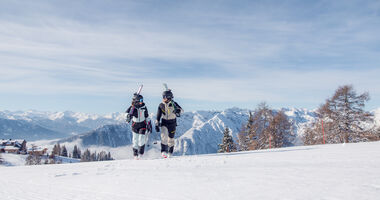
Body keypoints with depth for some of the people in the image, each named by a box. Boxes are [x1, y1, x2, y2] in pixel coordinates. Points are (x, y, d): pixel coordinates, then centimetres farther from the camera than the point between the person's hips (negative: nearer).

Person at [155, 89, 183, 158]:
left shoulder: (173, 104, -9)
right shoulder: (161, 105, -3)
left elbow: (182, 110, -17)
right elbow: (158, 116, 4)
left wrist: (178, 111, -40)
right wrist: (157, 125, 2)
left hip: (172, 123, -1)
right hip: (164, 123, 1)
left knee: (171, 138, 7)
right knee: (164, 135, -23)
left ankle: (170, 153, 25)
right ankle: (164, 151, -19)